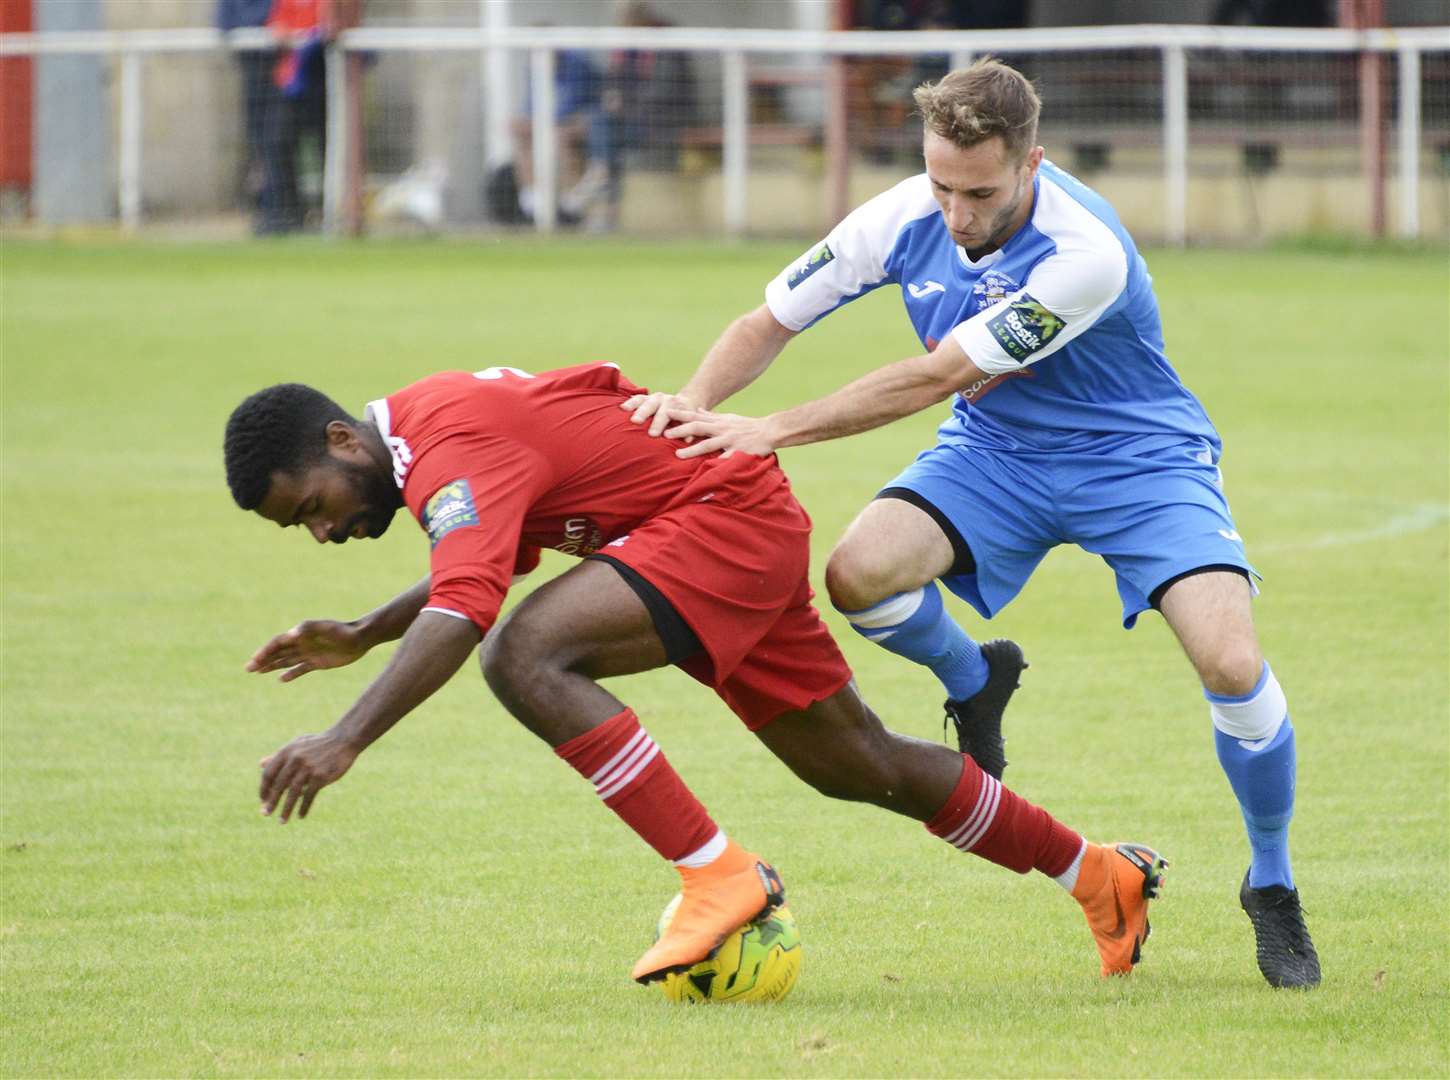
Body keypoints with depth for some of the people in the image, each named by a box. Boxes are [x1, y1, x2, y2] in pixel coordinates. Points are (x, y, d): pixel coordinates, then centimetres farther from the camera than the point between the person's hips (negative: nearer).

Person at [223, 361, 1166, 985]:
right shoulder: (423, 421, 7)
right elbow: (491, 556, 25)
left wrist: (347, 738, -47)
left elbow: (463, 612, -39)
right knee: (854, 764, 19)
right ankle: (1100, 873, 33)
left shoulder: (452, 447, -24)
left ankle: (721, 875, -22)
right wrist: (363, 635, 14)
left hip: (728, 517, -11)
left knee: (526, 657, -26)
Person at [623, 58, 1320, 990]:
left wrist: (771, 431, -33)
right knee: (860, 570, -27)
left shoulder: (1087, 254, -32)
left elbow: (935, 378, -32)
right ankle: (975, 683, 9)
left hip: (1134, 458, -4)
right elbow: (769, 323, -6)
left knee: (1232, 665, -24)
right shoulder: (904, 219, -17)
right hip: (995, 452, 4)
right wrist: (694, 404, -27)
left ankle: (1273, 886, 3)